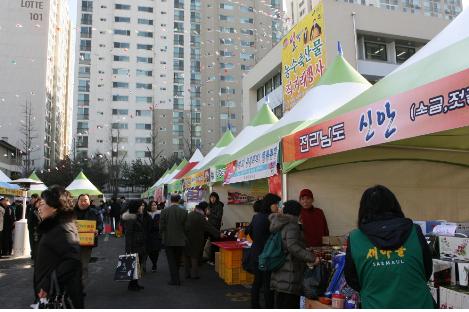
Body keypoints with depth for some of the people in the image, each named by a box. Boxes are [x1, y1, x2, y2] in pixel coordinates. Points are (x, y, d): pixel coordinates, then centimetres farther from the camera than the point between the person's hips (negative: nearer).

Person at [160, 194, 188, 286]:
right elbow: (186, 226, -3)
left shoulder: (164, 212, -10)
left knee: (171, 261, 7)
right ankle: (176, 278, 31)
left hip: (168, 240, -2)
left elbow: (161, 226, -7)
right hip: (180, 240, 2)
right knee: (177, 261, 18)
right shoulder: (184, 212, -8)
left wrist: (163, 236, 11)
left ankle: (175, 280, 6)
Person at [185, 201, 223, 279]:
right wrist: (219, 234, -10)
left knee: (187, 256, 13)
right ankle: (194, 274, 11)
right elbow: (209, 227, -16)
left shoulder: (190, 214, 6)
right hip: (195, 240, -7)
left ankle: (187, 273, 20)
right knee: (195, 256, 5)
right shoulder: (200, 217, -17)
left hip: (187, 238, 7)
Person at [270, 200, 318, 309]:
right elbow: (292, 246, -26)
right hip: (289, 277, -9)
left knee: (280, 305, 16)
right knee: (289, 306, -2)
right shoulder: (292, 226, -14)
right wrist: (311, 258, -27)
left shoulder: (279, 225, 10)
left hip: (279, 275, 9)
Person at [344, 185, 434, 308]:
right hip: (417, 303, 2)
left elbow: (352, 280, 0)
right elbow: (427, 271, 6)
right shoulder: (414, 232, -7)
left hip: (376, 305, -1)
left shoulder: (355, 238, -10)